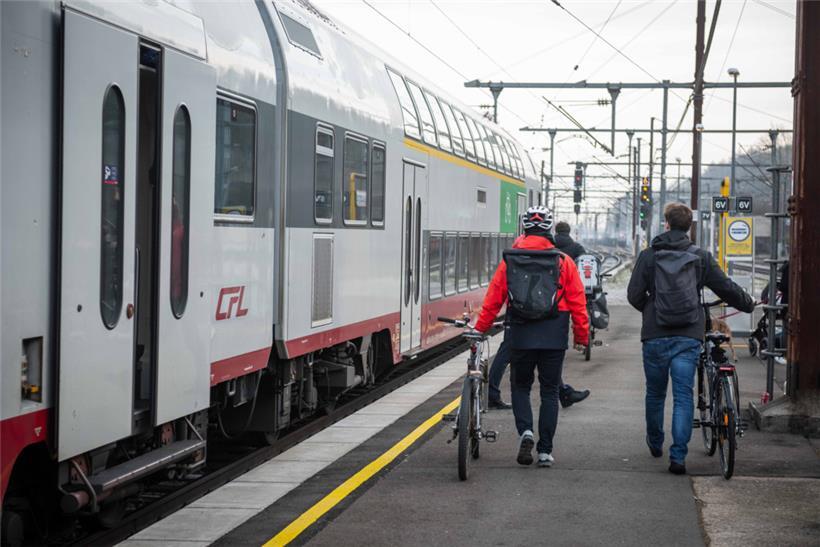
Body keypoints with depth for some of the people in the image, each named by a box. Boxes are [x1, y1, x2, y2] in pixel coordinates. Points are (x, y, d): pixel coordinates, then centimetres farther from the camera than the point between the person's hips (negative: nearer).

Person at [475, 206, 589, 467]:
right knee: (549, 391, 10)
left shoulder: (510, 261, 0)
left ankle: (525, 431, -8)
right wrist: (582, 336, 8)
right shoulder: (563, 262, -2)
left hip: (520, 337, 0)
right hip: (554, 338, 0)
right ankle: (545, 451, 9)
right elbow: (577, 303, -2)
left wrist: (479, 330, 13)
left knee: (520, 387, 17)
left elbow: (492, 301, 2)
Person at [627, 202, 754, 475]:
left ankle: (655, 443, 36)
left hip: (655, 337, 0)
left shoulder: (649, 256, -1)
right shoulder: (701, 257, 1)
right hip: (688, 338, 0)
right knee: (683, 396, 0)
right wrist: (750, 304, 24)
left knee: (655, 393, 17)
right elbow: (726, 288, 5)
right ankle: (678, 456, -8)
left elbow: (634, 295, -2)